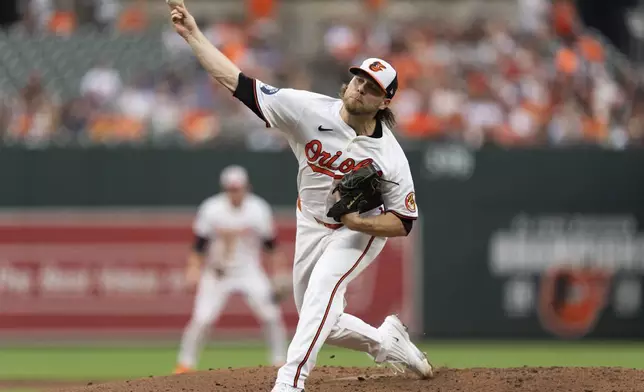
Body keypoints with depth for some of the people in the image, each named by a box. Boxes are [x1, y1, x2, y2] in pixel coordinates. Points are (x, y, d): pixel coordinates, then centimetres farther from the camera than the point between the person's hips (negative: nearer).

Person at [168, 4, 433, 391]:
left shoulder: (390, 157, -24)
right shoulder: (311, 111, -20)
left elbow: (404, 222, -15)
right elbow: (240, 83, -22)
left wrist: (359, 222, -33)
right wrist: (194, 34, -28)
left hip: (364, 230, -5)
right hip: (311, 226, 5)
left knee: (324, 286, -32)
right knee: (320, 321, 11)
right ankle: (388, 342, 38)